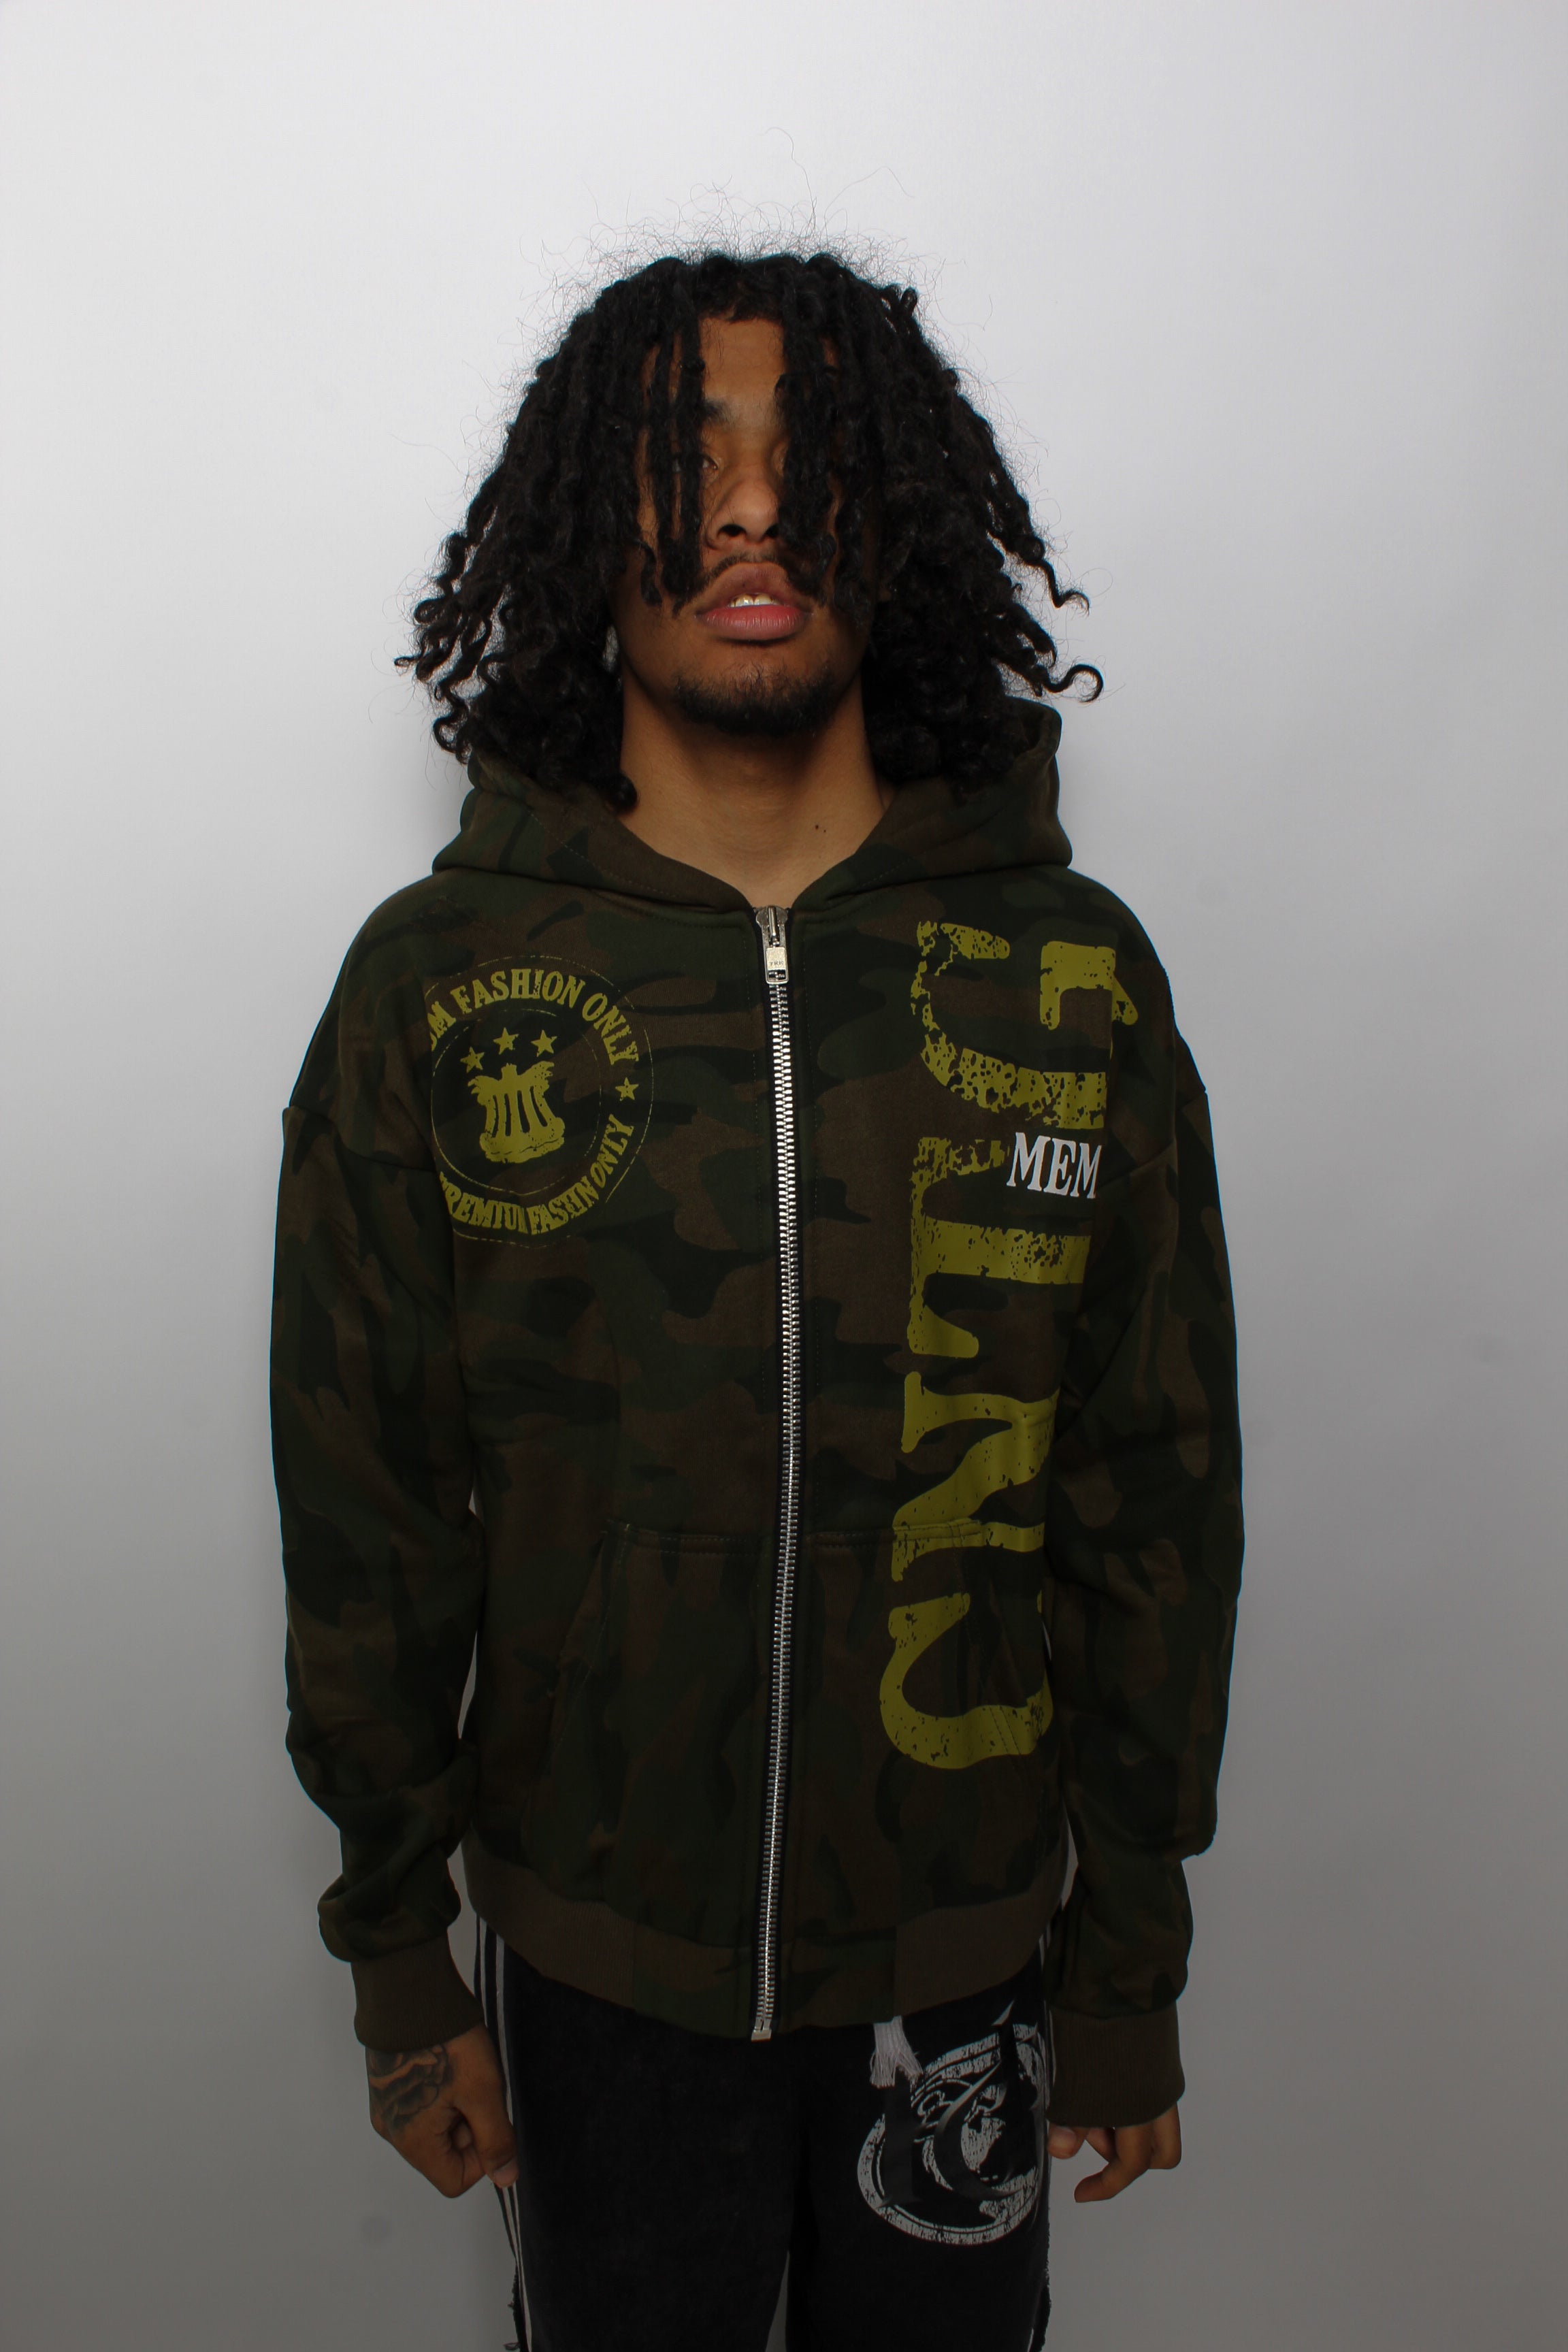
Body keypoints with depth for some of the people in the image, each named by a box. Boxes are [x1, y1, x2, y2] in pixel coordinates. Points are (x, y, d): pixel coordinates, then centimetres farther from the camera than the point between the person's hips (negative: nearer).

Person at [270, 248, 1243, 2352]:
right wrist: (402, 1970, 0)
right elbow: (367, 1516, -4)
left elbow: (1157, 1505, -2)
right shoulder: (436, 983, -9)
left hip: (963, 1953, 1)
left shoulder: (1079, 981, -7)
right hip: (594, 1964, 0)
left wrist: (1134, 1966, 2)